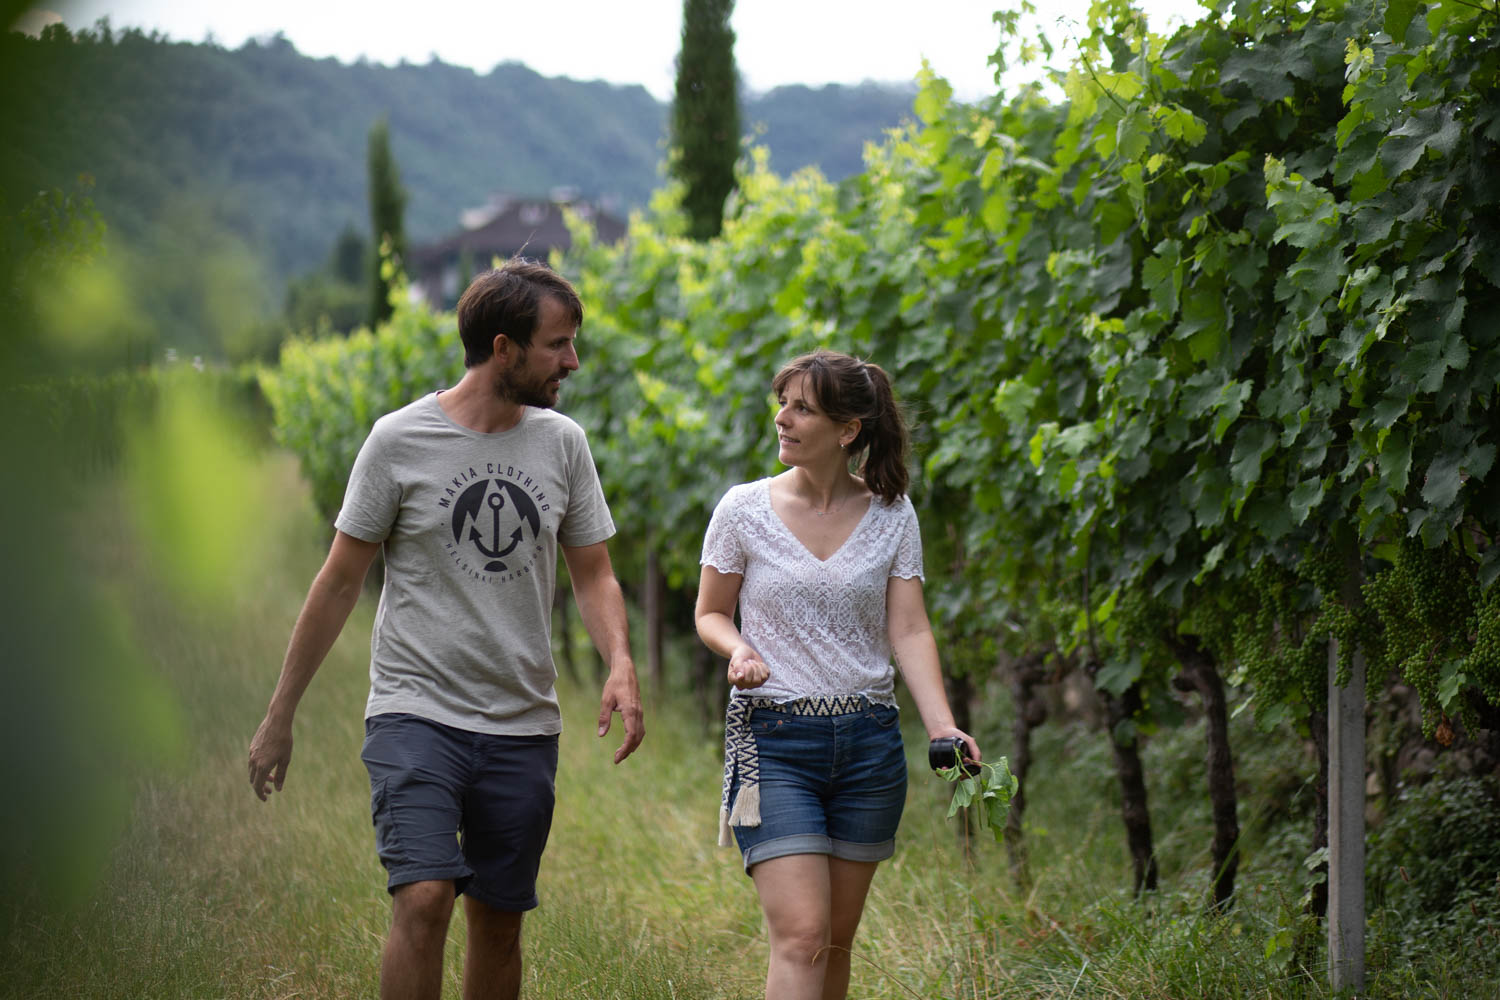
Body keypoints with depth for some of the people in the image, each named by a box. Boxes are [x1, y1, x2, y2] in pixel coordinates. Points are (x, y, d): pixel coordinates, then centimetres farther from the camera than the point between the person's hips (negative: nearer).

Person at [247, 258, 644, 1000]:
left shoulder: (562, 444, 6)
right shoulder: (400, 442, -4)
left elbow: (592, 575, 11)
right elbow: (340, 582, 1)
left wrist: (620, 664, -10)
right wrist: (279, 717, 3)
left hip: (523, 728, 4)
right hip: (416, 714, -4)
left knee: (499, 923, 8)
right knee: (424, 898, -19)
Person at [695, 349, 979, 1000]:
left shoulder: (892, 516, 3)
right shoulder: (744, 509, -1)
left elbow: (909, 631, 0)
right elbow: (710, 613, 10)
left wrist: (941, 725, -15)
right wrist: (737, 648, -13)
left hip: (869, 743, 3)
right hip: (773, 737, -2)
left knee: (837, 940, 9)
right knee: (801, 937, -15)